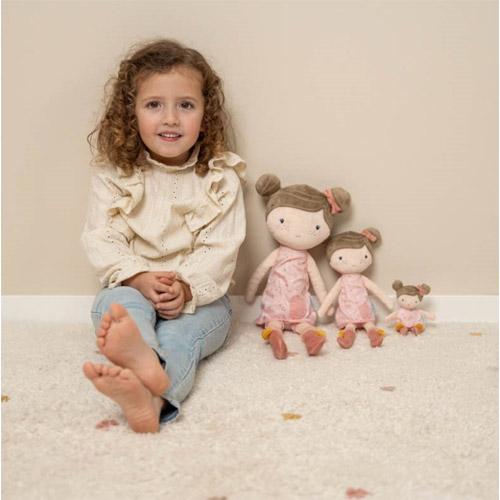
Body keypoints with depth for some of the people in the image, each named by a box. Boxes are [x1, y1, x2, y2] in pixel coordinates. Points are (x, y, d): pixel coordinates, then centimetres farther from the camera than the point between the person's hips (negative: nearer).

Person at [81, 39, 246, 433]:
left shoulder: (221, 177, -2)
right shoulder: (113, 175, 0)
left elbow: (221, 248, -8)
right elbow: (101, 240, -5)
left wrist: (187, 288, -26)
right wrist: (140, 278, -24)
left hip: (199, 296, 0)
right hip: (132, 288, 1)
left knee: (181, 332, -32)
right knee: (116, 303, -33)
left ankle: (150, 397, -63)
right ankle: (145, 361, -67)